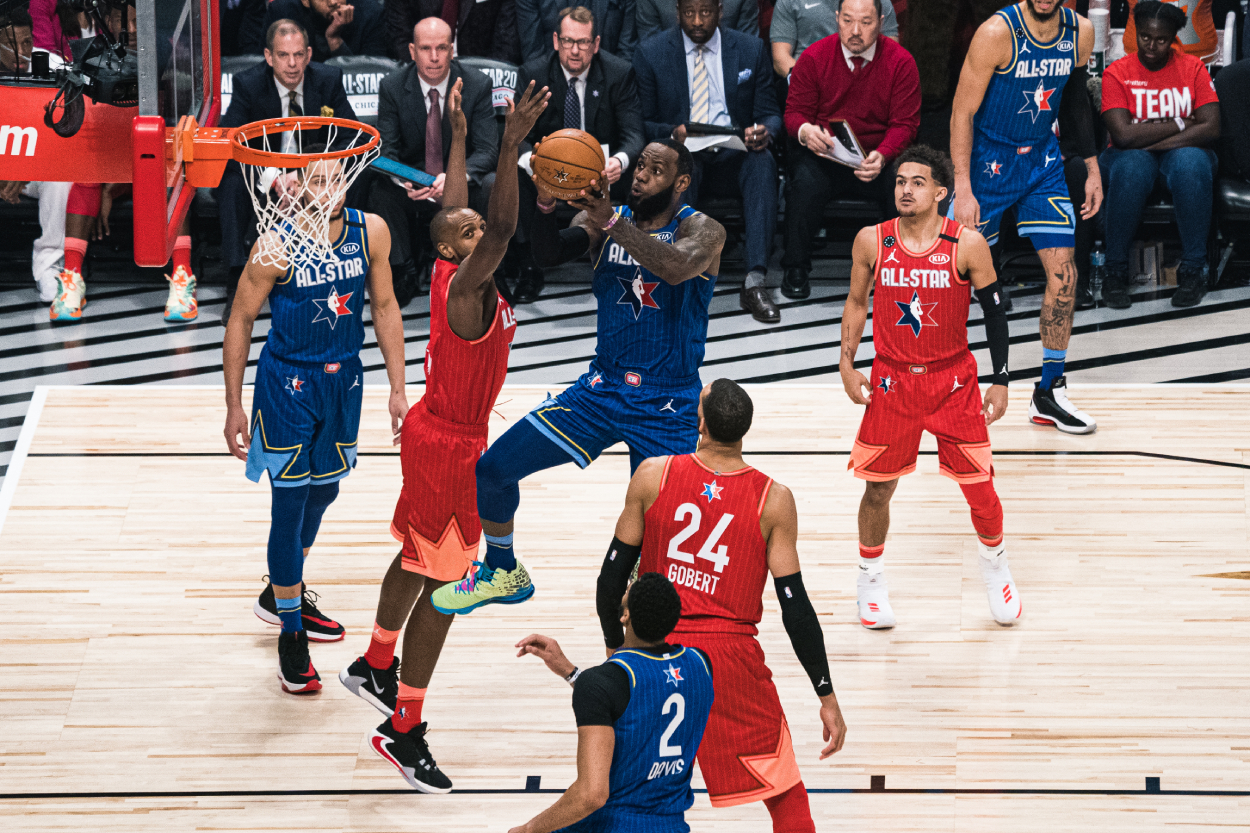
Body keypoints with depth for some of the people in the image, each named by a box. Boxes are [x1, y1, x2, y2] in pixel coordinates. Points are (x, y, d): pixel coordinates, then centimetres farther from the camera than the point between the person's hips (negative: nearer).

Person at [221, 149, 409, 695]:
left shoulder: (370, 232, -9)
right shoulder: (276, 245, -20)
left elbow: (384, 307, 4)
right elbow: (240, 321, -9)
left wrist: (397, 389, 4)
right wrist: (234, 406, -8)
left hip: (343, 379, 5)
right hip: (287, 383, -5)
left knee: (323, 491, 20)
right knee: (290, 502, -2)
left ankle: (280, 593, 43)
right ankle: (290, 635, 9)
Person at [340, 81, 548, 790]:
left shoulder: (457, 275, 0)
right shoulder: (463, 287, -25)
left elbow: (454, 208, 18)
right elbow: (504, 228, -41)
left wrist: (461, 136, 24)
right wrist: (512, 145, -47)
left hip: (435, 434, 10)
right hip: (448, 447, -10)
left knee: (417, 561, 26)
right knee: (441, 586, -6)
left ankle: (375, 668, 44)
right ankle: (403, 731, -2)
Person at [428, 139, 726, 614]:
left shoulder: (702, 231, -10)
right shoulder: (603, 221, 3)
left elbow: (677, 268, -33)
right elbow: (549, 254, -15)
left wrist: (612, 222, -41)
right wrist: (545, 207, -34)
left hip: (667, 409, -5)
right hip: (601, 390, 5)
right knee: (494, 468, 1)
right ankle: (504, 575, 25)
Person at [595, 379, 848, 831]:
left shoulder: (653, 476, -4)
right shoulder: (773, 501, -7)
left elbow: (612, 577, 1)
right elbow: (795, 604, -7)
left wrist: (616, 648, 17)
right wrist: (827, 697, 0)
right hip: (729, 656, -2)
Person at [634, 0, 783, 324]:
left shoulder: (751, 50, 8)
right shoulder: (651, 53, 4)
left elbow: (771, 114, 9)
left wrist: (764, 131, -17)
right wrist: (672, 133, -20)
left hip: (733, 157, 2)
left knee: (763, 160, -33)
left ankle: (755, 281, -41)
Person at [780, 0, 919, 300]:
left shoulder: (901, 62, -3)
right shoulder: (814, 57, -2)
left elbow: (905, 123, -5)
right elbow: (794, 112, 3)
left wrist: (882, 157, -26)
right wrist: (805, 131, -24)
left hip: (879, 157, 0)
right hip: (823, 153, 0)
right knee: (805, 183, -33)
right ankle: (795, 269, -12)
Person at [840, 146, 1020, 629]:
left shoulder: (968, 245, -12)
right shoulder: (872, 242, -7)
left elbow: (995, 311, -3)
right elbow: (856, 301, 9)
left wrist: (1000, 381, -3)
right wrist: (847, 363, 1)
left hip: (954, 380, -1)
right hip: (891, 381, 1)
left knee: (979, 486, 3)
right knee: (878, 488, 6)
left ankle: (996, 569, 29)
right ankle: (871, 580, 28)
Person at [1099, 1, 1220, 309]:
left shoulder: (1192, 68, -1)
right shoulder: (1117, 73, -6)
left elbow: (1211, 129, -12)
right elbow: (1123, 135, -18)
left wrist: (1149, 141, -18)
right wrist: (1180, 125, -13)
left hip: (1180, 153, 1)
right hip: (1132, 156, -1)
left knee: (1191, 163, -36)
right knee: (1131, 167, -38)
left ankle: (1193, 269, -25)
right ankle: (1116, 271, -24)